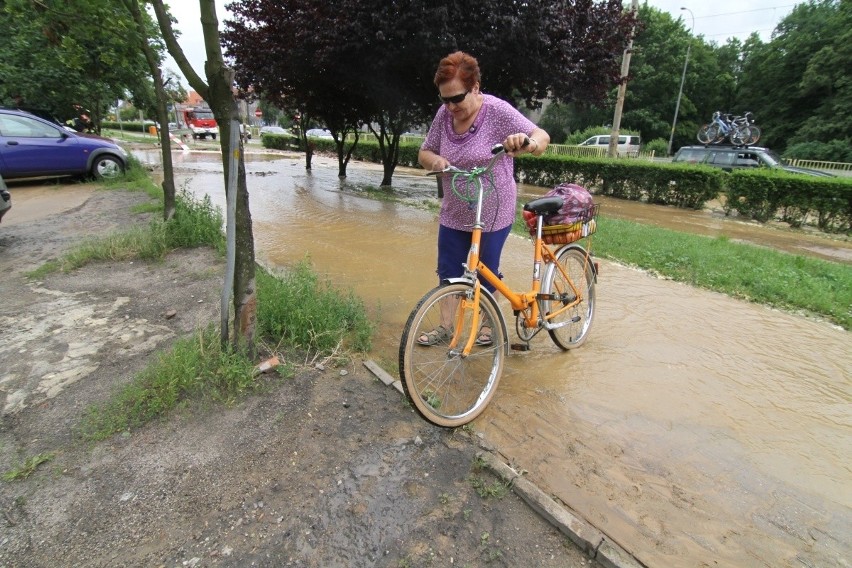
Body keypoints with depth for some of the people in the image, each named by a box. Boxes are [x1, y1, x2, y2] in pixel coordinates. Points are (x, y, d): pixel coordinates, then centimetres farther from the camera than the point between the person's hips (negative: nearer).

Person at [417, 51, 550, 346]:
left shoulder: (497, 110, -14)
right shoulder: (444, 114, -2)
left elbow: (542, 138, -18)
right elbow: (424, 153, 5)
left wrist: (527, 142, -42)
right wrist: (434, 160, -19)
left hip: (493, 214, -4)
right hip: (453, 214, 4)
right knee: (448, 273, 10)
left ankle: (488, 324, 33)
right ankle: (445, 325, 28)